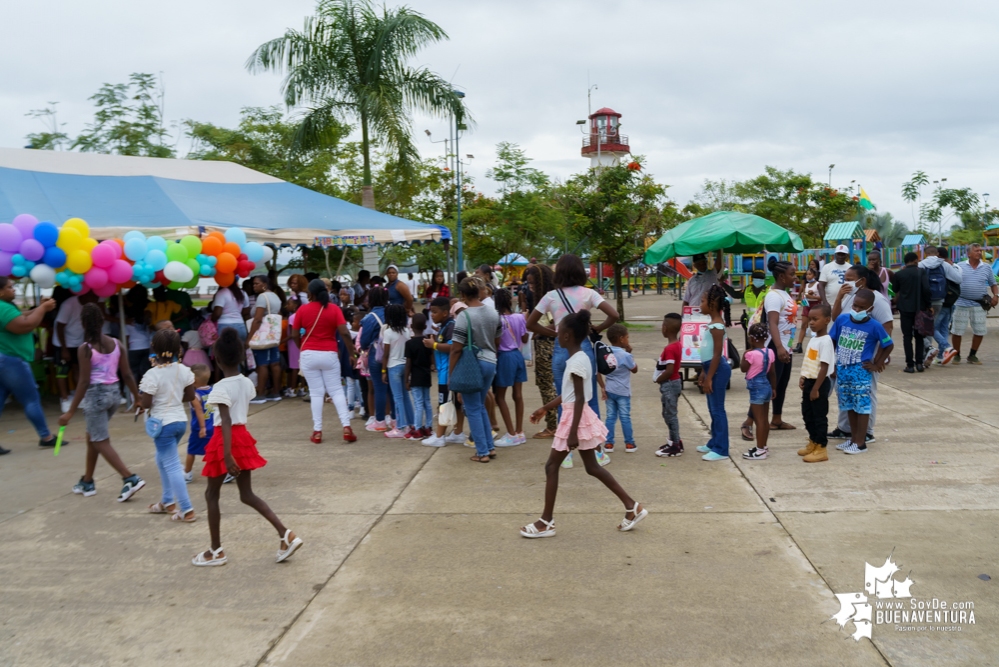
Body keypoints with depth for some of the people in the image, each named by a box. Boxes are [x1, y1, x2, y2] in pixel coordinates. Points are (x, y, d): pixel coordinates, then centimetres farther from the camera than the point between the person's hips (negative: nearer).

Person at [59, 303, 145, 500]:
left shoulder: (85, 348, -13)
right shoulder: (116, 343, 1)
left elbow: (84, 382, -15)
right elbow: (127, 375, 2)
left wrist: (70, 411, -11)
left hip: (96, 395, -6)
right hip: (114, 392, 6)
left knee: (101, 442, 2)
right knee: (92, 437, 22)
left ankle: (130, 479, -8)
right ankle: (87, 482, 32)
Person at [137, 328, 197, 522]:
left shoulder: (152, 375, -18)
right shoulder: (184, 370, -3)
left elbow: (145, 404, -16)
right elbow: (190, 397, 5)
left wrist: (139, 396, 5)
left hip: (163, 424, -7)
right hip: (181, 420, 7)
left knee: (172, 466, -2)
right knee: (162, 460, 25)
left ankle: (187, 510, -2)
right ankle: (168, 501, 34)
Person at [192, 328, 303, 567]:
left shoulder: (221, 388, -17)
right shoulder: (247, 383, 4)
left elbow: (226, 421, -24)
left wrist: (227, 454, -28)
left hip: (225, 440, -7)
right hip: (243, 437, 7)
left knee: (212, 494, 11)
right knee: (247, 494, 11)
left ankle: (216, 551, 20)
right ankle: (286, 535, 1)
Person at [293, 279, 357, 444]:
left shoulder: (302, 310, -2)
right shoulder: (334, 309, -3)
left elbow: (295, 335, 2)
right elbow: (344, 333, -11)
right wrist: (352, 352, -1)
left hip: (309, 355, 0)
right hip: (329, 355, 0)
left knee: (316, 393, 6)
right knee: (336, 390, 7)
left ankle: (317, 431, 5)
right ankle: (346, 428, -3)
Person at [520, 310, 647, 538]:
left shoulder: (577, 361, -20)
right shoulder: (580, 357, 10)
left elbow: (579, 399, -23)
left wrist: (573, 432, -24)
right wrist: (545, 408, 25)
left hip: (575, 418, -10)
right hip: (577, 417, 10)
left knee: (552, 466, 0)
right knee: (592, 467, 14)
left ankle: (546, 522, 9)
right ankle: (632, 506, 18)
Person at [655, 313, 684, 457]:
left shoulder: (669, 348, -22)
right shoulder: (677, 345, 8)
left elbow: (669, 371, -26)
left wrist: (658, 380, -11)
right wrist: (661, 379, 8)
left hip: (669, 384, -10)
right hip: (673, 383, 10)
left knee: (670, 415, -2)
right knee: (668, 414, 18)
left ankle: (676, 446, 4)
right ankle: (675, 441, 26)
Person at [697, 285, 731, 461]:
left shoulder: (717, 327, -18)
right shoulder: (713, 324, 14)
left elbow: (717, 355, -21)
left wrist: (709, 378, -21)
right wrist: (703, 373, 21)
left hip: (718, 370, -10)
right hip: (712, 369, 10)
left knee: (718, 409, -5)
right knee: (713, 409, 17)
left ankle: (721, 450, 0)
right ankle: (714, 443, 28)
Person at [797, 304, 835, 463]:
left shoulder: (825, 341, -18)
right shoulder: (813, 338, 9)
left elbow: (824, 367, -21)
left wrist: (816, 388, -21)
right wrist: (803, 378, 9)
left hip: (819, 383, -9)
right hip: (809, 381, 9)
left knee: (819, 416, 0)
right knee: (807, 414, 17)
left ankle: (821, 448, 10)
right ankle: (813, 442, 32)